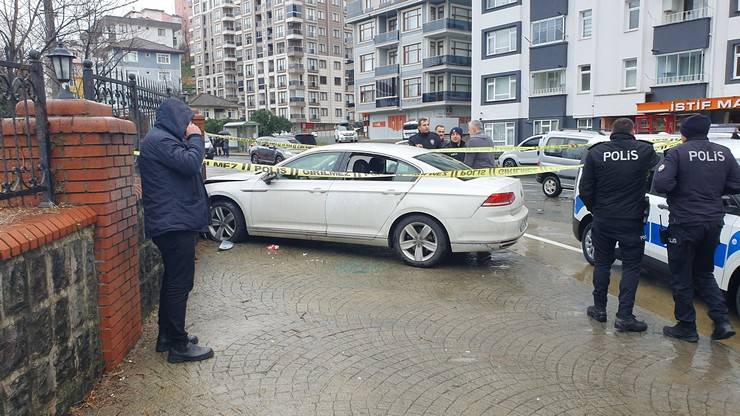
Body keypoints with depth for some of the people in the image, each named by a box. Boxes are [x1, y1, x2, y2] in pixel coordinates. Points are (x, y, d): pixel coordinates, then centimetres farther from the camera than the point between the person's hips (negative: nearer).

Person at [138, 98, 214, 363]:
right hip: (175, 223, -11)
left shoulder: (162, 139, 20)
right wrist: (195, 138, -10)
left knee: (173, 280, 18)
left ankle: (167, 336, 28)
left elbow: (185, 167, 21)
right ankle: (179, 346, 2)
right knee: (180, 283, -6)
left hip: (173, 222, 11)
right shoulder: (159, 140, -13)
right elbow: (190, 163, -22)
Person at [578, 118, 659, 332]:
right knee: (631, 266, 8)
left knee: (602, 263, 15)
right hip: (632, 220, -1)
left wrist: (595, 209, 10)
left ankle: (599, 308, 22)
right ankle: (624, 316, 5)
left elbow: (585, 190, -4)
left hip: (603, 220, 2)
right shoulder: (645, 151, -6)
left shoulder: (596, 152, -4)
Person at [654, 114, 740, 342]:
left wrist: (682, 187, 0)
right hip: (713, 222, 6)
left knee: (681, 277, 8)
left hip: (685, 223, -6)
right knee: (704, 273, 22)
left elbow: (661, 184, -20)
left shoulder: (678, 153, -10)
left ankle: (687, 327, 15)